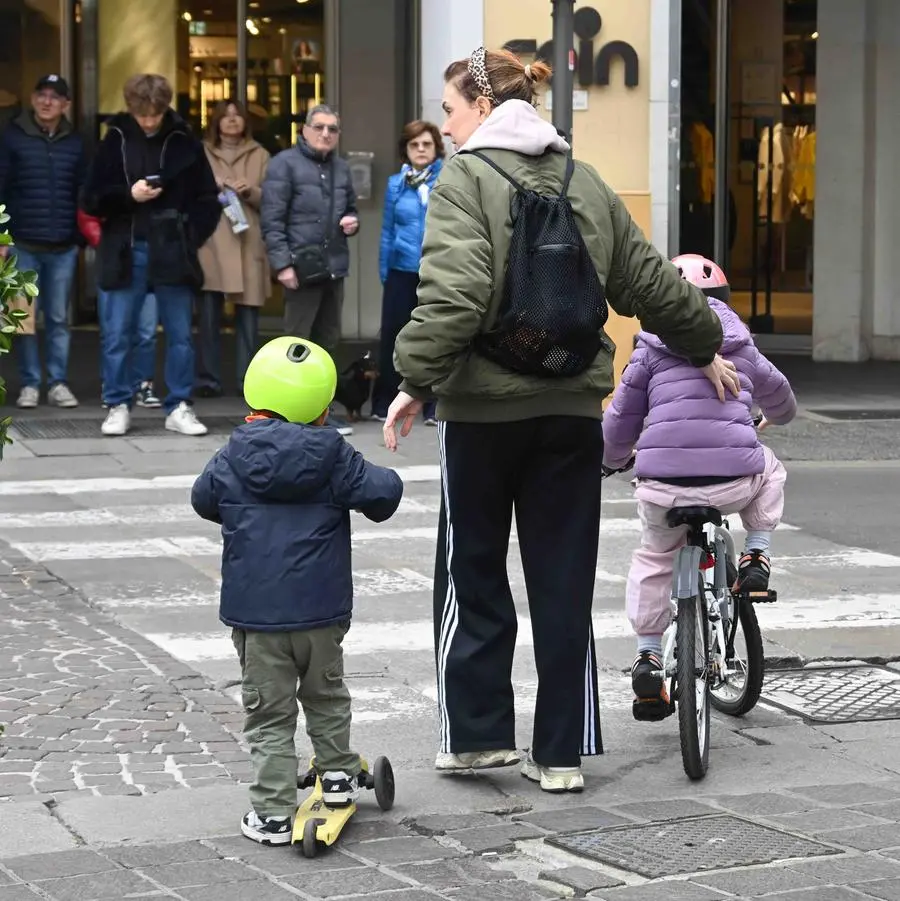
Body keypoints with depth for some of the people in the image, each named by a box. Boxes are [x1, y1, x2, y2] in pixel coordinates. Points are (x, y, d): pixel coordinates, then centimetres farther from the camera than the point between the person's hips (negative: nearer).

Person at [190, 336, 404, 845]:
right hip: (322, 610, 0)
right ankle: (338, 775, 31)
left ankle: (273, 813, 4)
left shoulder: (233, 459, -2)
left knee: (270, 714, 6)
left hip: (254, 610, 0)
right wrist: (381, 484, 16)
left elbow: (204, 499, 13)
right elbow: (382, 492, -7)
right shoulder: (333, 456, -6)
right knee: (326, 695, 25)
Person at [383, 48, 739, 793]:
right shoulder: (584, 182, 10)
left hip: (483, 405, -5)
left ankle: (477, 733, 15)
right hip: (573, 406, 5)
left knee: (473, 572, 10)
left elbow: (453, 294, -22)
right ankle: (562, 752, 11)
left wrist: (416, 379, -16)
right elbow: (650, 282, 15)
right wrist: (704, 347, 28)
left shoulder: (467, 180, -8)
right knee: (564, 583, 8)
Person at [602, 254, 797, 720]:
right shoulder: (740, 347, 16)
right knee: (769, 469, 34)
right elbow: (776, 392, 35)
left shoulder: (651, 348, 9)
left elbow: (622, 418, 12)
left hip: (663, 484, 0)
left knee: (652, 560, 25)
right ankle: (756, 558, 23)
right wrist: (778, 416, 60)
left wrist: (611, 459, 34)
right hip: (734, 481, 0)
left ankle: (648, 657, 19)